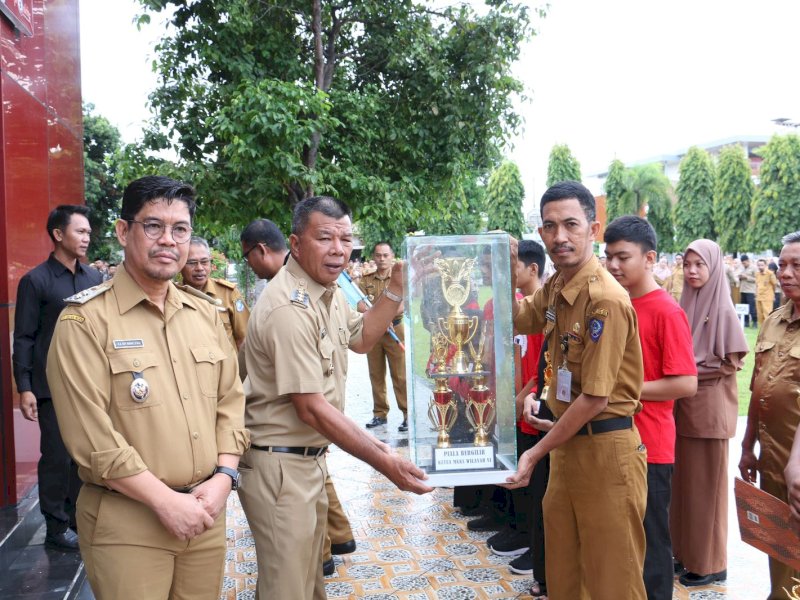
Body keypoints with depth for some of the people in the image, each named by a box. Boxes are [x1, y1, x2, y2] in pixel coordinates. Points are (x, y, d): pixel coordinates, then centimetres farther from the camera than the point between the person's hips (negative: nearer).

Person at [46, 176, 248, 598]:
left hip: (204, 513, 6)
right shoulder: (86, 319, -10)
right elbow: (90, 434, -16)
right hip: (125, 521, -5)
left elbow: (230, 402, 10)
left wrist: (223, 476, -5)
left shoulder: (205, 315, 8)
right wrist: (164, 500, -15)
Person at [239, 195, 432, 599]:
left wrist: (396, 287, 7)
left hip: (310, 457, 9)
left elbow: (360, 339, 20)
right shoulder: (290, 308, -25)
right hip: (279, 464, -9)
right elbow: (311, 409, -25)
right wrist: (385, 461, -22)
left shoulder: (328, 291, 4)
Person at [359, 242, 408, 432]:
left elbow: (401, 306, -8)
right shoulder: (365, 280, 11)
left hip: (394, 330, -3)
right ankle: (380, 414, 16)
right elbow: (360, 306, -1)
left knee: (400, 375, -4)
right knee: (376, 375, 7)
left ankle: (408, 414, 0)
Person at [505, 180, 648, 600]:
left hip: (605, 449, -8)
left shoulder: (606, 300, -22)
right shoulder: (555, 287, 4)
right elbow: (518, 320, 22)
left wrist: (535, 453, -12)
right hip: (568, 441, 8)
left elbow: (595, 398, -21)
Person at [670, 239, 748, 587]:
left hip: (709, 410, -6)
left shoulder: (723, 311, -10)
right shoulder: (683, 307, 8)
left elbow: (731, 362, -10)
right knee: (682, 482, 12)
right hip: (682, 407, 6)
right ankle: (684, 551, 26)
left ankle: (710, 563, 16)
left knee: (706, 486, 3)